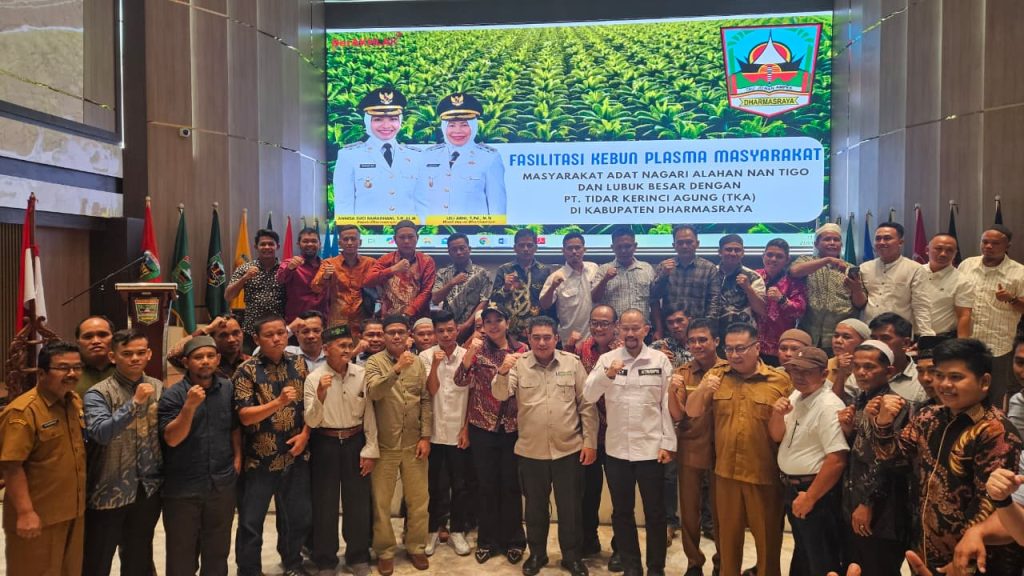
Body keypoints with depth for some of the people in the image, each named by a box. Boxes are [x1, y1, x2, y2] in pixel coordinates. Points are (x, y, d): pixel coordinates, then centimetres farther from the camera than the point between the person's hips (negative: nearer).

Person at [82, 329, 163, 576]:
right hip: (109, 491, -3)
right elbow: (101, 432, -26)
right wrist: (135, 402, -32)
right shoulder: (98, 394, -10)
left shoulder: (159, 388, 2)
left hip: (148, 489, 4)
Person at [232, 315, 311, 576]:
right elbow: (245, 416, -16)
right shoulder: (247, 371, -9)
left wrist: (305, 434, -6)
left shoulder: (299, 363, 3)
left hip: (295, 454, 4)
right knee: (251, 520, 7)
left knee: (298, 514, 16)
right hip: (260, 457, -3)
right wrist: (279, 402, -29)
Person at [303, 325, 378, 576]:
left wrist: (371, 449, 0)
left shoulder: (361, 374, -5)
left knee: (358, 502, 11)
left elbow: (369, 414, 1)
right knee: (325, 504, 9)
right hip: (325, 444, -1)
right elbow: (311, 421, -12)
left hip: (355, 442, 2)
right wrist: (320, 394, -28)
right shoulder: (314, 378, -9)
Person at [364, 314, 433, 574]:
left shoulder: (418, 363, 3)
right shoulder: (375, 362, -6)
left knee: (419, 500, 11)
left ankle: (416, 547, 28)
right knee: (381, 502, 9)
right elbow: (373, 392, -23)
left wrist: (425, 437, -2)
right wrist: (397, 368, -34)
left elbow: (426, 401, 4)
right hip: (384, 444, -2)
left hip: (414, 443, 3)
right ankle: (385, 551, 25)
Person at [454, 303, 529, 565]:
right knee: (486, 484, 9)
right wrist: (470, 352, -24)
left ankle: (513, 540, 23)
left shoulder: (521, 350, 1)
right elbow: (461, 381, -13)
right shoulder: (478, 349, -1)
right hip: (483, 426, 0)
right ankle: (487, 540, 23)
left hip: (513, 426, 0)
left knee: (511, 484, 8)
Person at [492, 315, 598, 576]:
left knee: (570, 506, 11)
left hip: (569, 449, 0)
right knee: (535, 506, 16)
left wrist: (590, 442, -2)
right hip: (531, 451, 1)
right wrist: (502, 372, -35)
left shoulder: (573, 363, -3)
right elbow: (500, 394, -15)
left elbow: (587, 405, 0)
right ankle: (537, 553, 34)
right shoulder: (519, 364, -3)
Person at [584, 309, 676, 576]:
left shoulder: (660, 360, -2)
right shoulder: (606, 359, -1)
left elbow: (668, 404, -1)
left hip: (651, 448, -1)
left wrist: (668, 443, -5)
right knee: (622, 512, 13)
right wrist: (607, 375, -27)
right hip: (617, 449, 1)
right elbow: (588, 396, -10)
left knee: (655, 513, 10)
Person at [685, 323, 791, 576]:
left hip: (764, 473, -2)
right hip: (726, 472, 3)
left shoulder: (780, 380, -6)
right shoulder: (715, 375, 3)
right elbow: (692, 412, -3)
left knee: (767, 536, 12)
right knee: (728, 534, 18)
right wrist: (701, 390, -20)